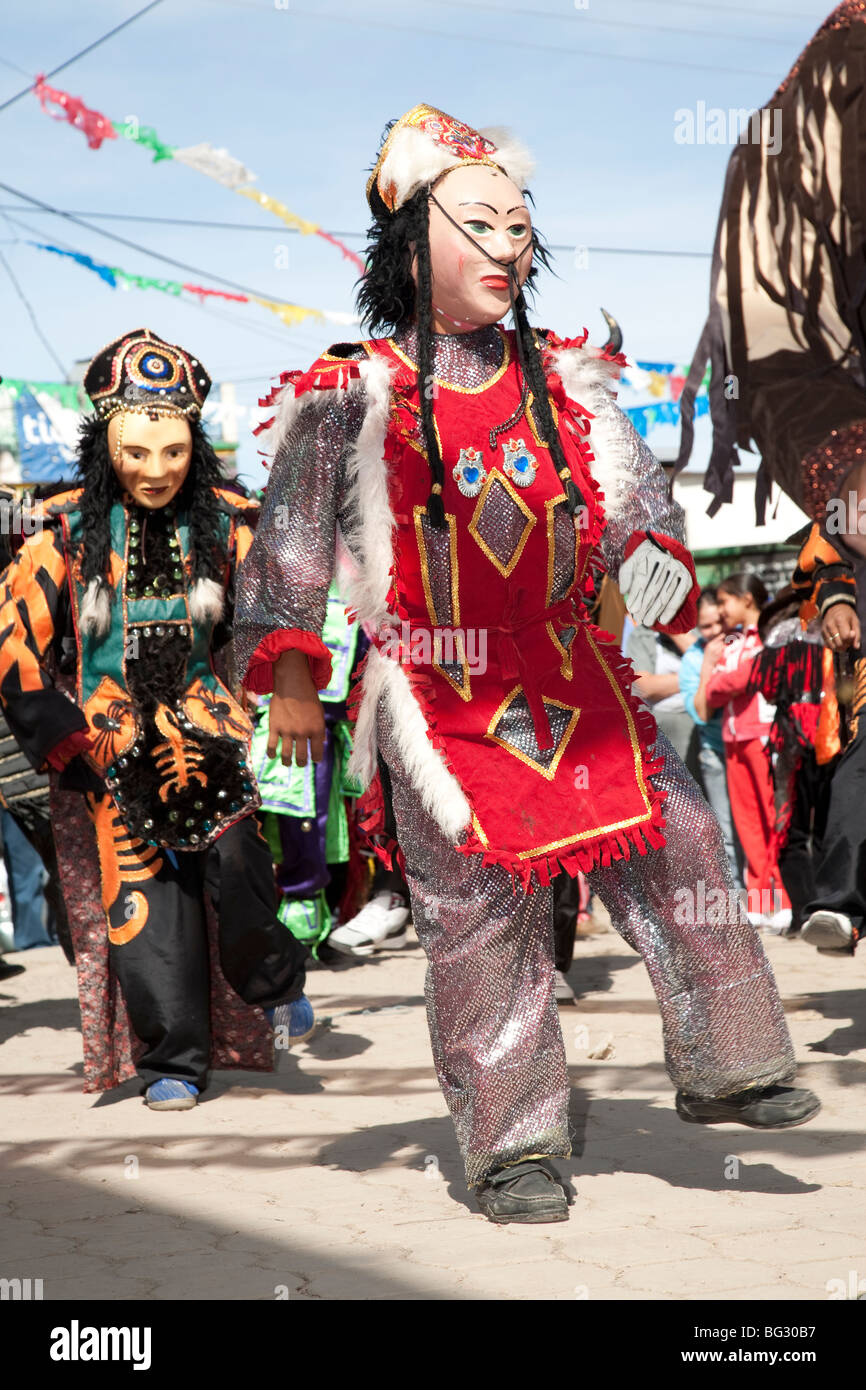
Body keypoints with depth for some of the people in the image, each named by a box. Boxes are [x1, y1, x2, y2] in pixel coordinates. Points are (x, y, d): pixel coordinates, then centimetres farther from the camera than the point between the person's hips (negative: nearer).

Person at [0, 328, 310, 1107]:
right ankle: (173, 1062, 10)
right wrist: (64, 741, 0)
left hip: (210, 732, 0)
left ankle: (274, 982, 7)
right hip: (116, 744, 0)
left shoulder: (227, 526, 3)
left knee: (235, 857, -21)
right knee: (144, 897, -2)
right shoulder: (68, 531, 0)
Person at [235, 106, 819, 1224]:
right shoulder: (351, 399, -3)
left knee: (680, 852, 0)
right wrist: (289, 668, -10)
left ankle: (722, 1069, 17)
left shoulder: (565, 382, 9)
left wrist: (657, 557, -11)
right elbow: (288, 543, -1)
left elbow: (637, 497, 11)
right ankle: (513, 1144, 11)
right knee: (481, 918, -2)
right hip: (441, 702, -4)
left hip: (577, 680, 4)